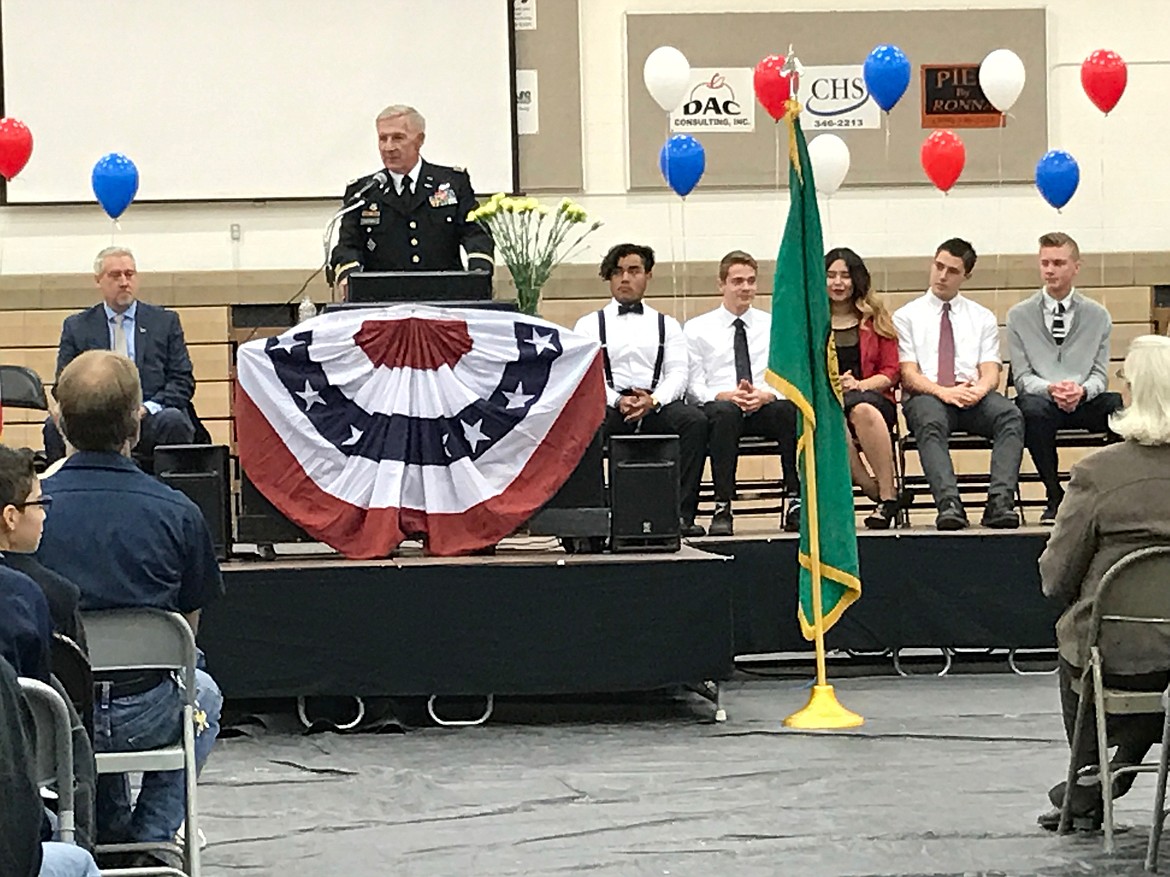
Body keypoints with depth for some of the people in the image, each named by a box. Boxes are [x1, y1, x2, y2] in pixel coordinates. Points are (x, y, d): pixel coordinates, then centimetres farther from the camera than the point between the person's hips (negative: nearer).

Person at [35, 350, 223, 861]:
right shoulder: (177, 513, -14)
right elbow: (188, 626, -1)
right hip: (146, 715, -1)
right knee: (204, 695, 35)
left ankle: (110, 833, 40)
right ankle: (152, 836, 24)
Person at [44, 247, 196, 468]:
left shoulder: (165, 321, 15)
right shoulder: (76, 327, 15)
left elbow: (183, 381, 9)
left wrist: (147, 408, -10)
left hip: (150, 418, 0)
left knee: (174, 421, -35)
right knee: (56, 425, -31)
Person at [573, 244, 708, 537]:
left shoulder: (667, 325, 22)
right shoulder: (590, 324, 17)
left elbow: (677, 374, 8)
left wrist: (653, 401, -14)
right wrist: (617, 401, -16)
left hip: (657, 405, 1)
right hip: (609, 405, -1)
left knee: (695, 421, -31)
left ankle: (682, 513, -31)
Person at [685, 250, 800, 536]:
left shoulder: (774, 326, 17)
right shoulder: (697, 328, 11)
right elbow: (695, 386, 4)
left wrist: (767, 395, -15)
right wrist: (725, 395, -17)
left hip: (766, 408, 2)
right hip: (718, 407, -1)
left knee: (790, 410, -34)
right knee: (724, 412, -39)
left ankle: (795, 502, -30)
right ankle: (722, 508, -38)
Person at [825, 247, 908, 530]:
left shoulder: (876, 319, 17)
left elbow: (891, 372, 10)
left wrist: (859, 385, -9)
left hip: (871, 397, 0)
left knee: (861, 410, -40)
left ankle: (887, 493, -33)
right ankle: (884, 495, -29)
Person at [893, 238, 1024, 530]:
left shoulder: (982, 318, 20)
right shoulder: (906, 316, 13)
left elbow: (991, 373, 9)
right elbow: (909, 374, 1)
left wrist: (979, 389, -17)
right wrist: (943, 392, -19)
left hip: (973, 396, 2)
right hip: (925, 395, -2)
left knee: (1011, 416, -31)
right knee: (930, 423, -39)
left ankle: (1000, 501, -44)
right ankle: (949, 504, -52)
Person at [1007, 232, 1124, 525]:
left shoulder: (1098, 317, 13)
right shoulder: (1019, 316, 9)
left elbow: (1100, 375, 7)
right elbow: (1022, 377, 3)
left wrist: (1081, 391, -17)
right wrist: (1051, 389, -18)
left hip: (1084, 401, 1)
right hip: (1041, 400, -1)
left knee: (1121, 407, -33)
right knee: (1033, 408, -39)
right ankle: (1055, 497, -24)